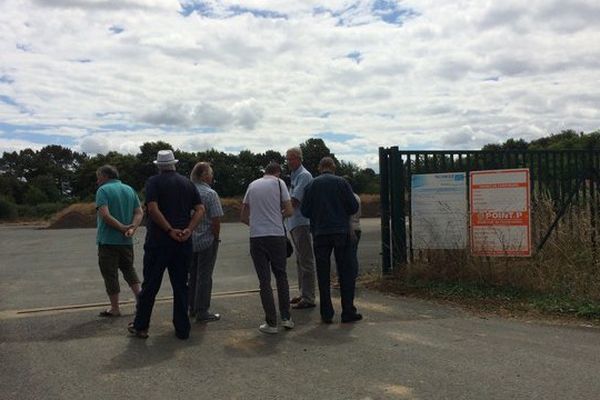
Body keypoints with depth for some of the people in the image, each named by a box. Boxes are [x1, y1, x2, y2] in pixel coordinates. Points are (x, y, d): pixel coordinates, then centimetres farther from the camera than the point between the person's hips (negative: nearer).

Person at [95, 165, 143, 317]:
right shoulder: (129, 190, 10)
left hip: (108, 240, -6)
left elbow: (104, 215, -21)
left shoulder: (103, 190, -9)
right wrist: (132, 228, -9)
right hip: (126, 241, 6)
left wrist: (123, 227, -16)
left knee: (110, 275, 4)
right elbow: (139, 212, 3)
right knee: (128, 269, 22)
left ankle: (115, 309, 11)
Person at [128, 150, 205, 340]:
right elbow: (200, 209, 1)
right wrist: (188, 230, -9)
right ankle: (182, 329, 13)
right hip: (183, 242, 4)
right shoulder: (187, 183, 10)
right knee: (181, 285, 10)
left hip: (158, 241, -3)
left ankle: (141, 326, 15)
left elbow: (153, 209, -17)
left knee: (150, 284, 6)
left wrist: (170, 230, -15)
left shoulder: (154, 181, -3)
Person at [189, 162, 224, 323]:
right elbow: (216, 220, -18)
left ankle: (192, 308, 26)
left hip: (190, 241, 6)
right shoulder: (210, 194, -15)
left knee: (192, 275, 17)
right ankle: (202, 312, 6)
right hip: (207, 240, -6)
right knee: (204, 276, 1)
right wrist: (216, 237, -4)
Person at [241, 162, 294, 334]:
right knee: (281, 276, 14)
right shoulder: (279, 183, 2)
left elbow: (243, 216, 15)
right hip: (276, 235, -2)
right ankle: (286, 317, 15)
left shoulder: (252, 185, 12)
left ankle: (271, 323, 5)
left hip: (256, 237, 2)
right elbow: (289, 211, -2)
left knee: (264, 280, 4)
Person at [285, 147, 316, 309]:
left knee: (306, 261, -7)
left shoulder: (304, 176, -12)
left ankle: (308, 298, -3)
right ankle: (304, 294, 25)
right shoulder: (294, 175, 18)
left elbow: (294, 201, -20)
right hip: (295, 223, 10)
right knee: (300, 261, 16)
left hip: (302, 223, -10)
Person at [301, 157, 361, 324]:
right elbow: (354, 207, -1)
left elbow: (304, 211, 3)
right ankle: (348, 312, 6)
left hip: (320, 233, 1)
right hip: (341, 232, -1)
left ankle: (326, 314, 9)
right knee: (346, 273, 6)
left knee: (323, 275, 7)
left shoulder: (311, 185, 2)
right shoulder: (342, 183, 0)